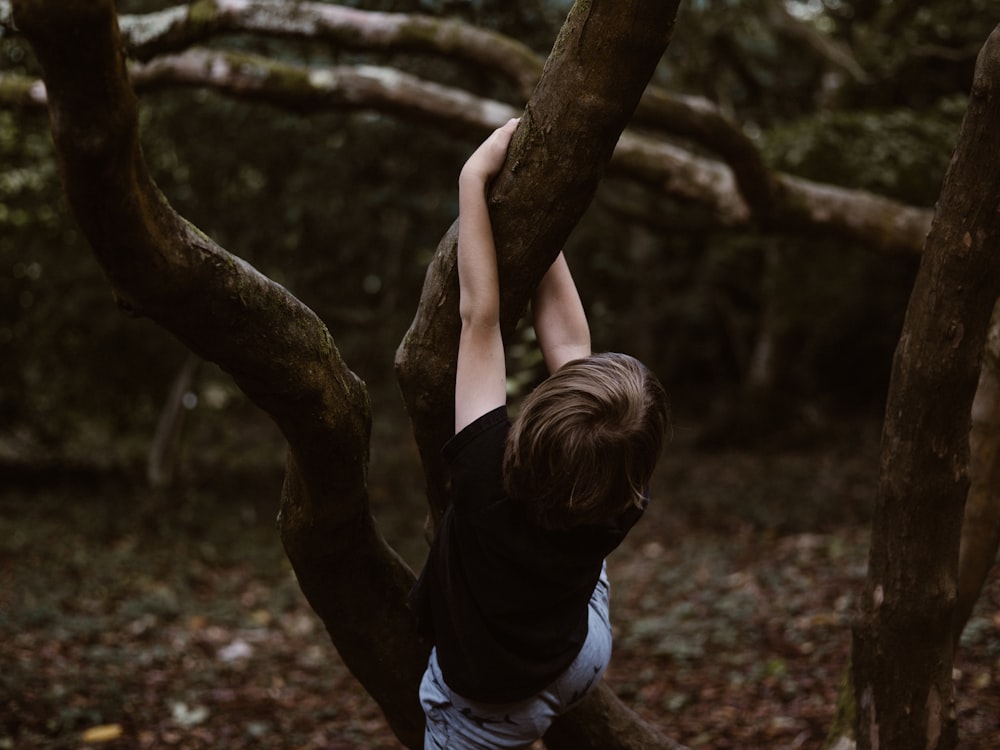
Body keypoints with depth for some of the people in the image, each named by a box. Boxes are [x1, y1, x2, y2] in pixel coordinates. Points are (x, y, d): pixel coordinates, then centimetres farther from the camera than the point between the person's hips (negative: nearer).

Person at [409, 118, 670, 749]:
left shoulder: (489, 473, -39)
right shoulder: (619, 509, -30)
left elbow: (480, 315, -32)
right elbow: (566, 337, -22)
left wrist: (474, 180, -26)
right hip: (582, 663, 3)